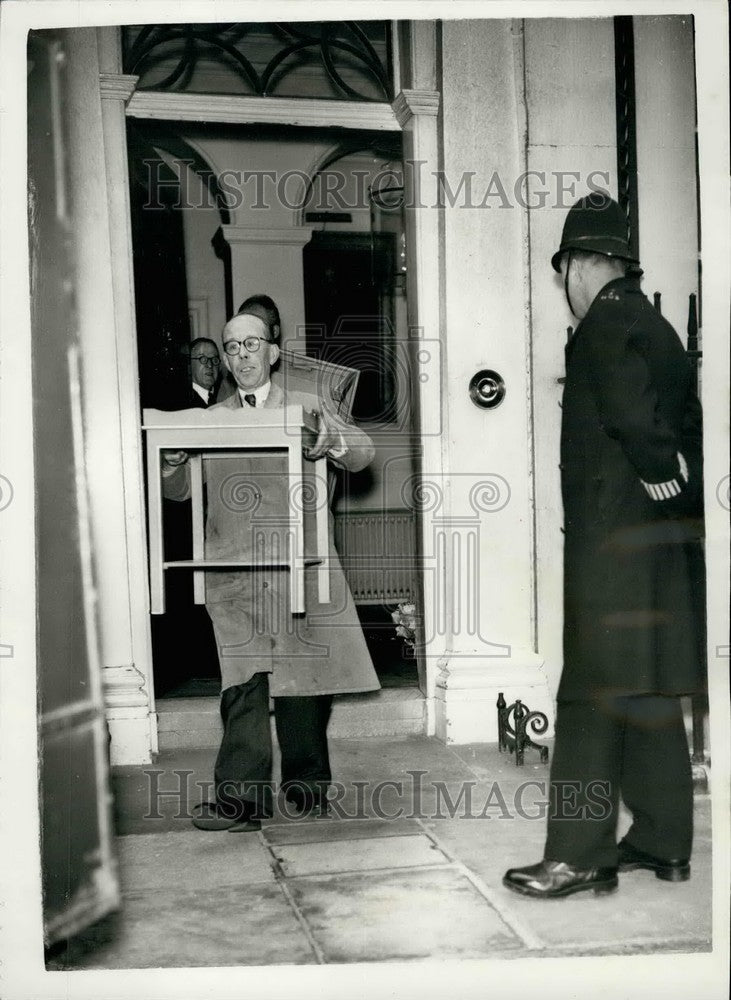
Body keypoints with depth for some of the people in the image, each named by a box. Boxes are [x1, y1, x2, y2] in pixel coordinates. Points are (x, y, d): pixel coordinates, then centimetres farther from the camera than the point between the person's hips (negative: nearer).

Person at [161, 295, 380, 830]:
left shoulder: (309, 408, 12)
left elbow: (365, 451, 3)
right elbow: (180, 491, 11)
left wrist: (333, 444, -20)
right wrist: (171, 465, -13)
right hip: (234, 569, 1)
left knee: (304, 673, 3)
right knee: (243, 679, -9)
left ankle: (307, 787, 18)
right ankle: (242, 798, -8)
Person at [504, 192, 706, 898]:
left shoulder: (603, 326, -10)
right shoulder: (656, 326, 17)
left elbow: (636, 420, -23)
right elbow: (687, 423, 14)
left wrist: (665, 483, -11)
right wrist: (678, 493, 9)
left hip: (611, 540, -9)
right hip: (669, 541, 9)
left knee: (592, 695, -4)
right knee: (653, 693, 14)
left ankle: (579, 855, 2)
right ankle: (662, 842, 23)